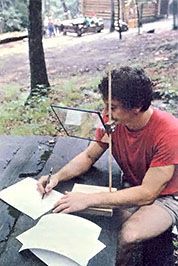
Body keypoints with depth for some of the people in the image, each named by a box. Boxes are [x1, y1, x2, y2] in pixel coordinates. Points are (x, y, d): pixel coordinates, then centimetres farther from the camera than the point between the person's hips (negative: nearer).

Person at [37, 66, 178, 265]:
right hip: (131, 189, 5)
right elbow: (89, 156, 0)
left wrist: (89, 199, -33)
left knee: (127, 236, -30)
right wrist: (57, 177, -17)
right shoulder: (112, 121, -14)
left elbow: (147, 193, -29)